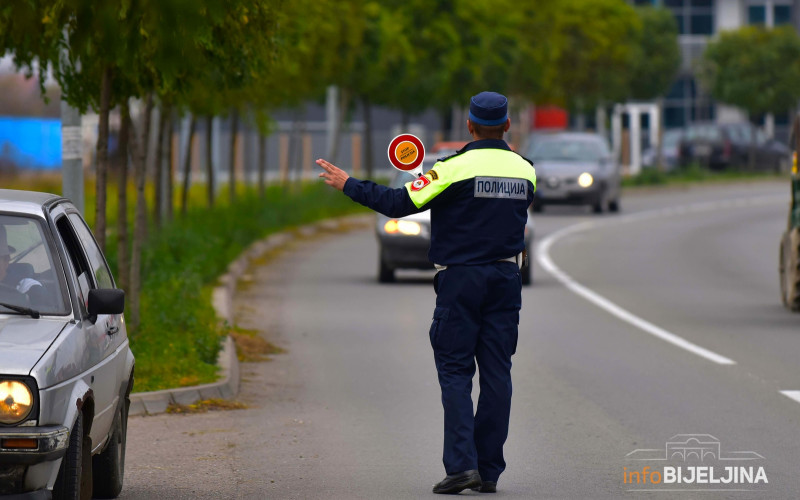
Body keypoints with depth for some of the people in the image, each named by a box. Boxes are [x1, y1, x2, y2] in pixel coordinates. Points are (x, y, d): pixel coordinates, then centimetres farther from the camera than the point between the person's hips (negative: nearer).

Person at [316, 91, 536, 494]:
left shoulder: (456, 168, -12)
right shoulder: (524, 170, 4)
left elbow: (399, 203, -13)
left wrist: (349, 185, -1)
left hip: (460, 279, -4)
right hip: (506, 278, 4)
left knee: (455, 371, 0)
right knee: (496, 373, 6)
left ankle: (462, 464, -13)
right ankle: (489, 470, 6)